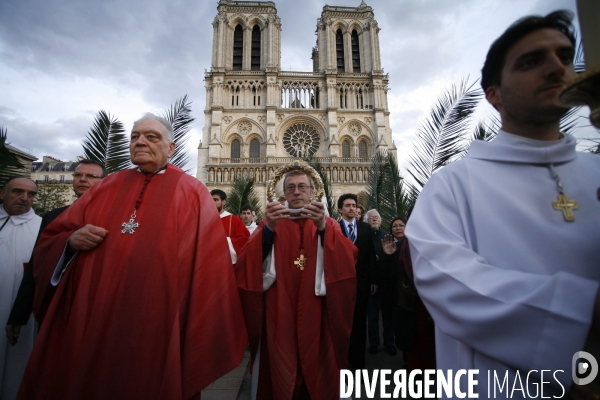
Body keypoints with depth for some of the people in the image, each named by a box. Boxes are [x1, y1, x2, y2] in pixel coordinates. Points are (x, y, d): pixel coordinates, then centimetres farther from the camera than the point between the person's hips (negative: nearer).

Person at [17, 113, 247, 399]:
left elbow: (207, 264, -7)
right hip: (91, 322, 4)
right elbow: (50, 241, 14)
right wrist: (72, 241, -10)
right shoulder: (107, 187, 9)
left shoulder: (191, 193, -4)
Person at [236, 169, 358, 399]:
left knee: (316, 367, 10)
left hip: (316, 314, 1)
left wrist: (322, 227, -26)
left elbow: (347, 258, -11)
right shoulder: (271, 223, 6)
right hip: (279, 314, 0)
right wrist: (269, 228, -26)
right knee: (280, 370, 7)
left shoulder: (329, 225, 8)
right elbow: (251, 263, -10)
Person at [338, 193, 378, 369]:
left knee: (359, 322, 12)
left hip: (361, 281, 2)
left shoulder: (365, 228, 6)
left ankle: (358, 361, 28)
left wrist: (373, 280, 3)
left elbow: (371, 255, 5)